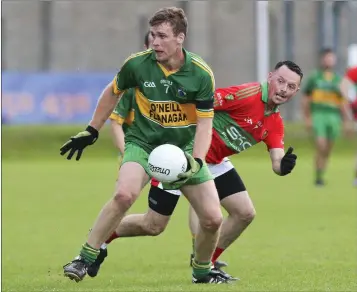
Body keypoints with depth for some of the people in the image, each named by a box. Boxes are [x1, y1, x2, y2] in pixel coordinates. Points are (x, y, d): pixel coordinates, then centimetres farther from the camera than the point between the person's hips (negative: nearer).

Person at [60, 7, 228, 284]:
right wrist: (91, 131, 11)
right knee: (124, 194, -32)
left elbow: (205, 123, -11)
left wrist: (196, 161, -25)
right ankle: (85, 259, -19)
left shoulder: (201, 74, -15)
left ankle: (202, 271, 24)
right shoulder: (137, 64, -13)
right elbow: (113, 92, 7)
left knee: (213, 219, -6)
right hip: (143, 144, -1)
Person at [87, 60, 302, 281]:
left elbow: (277, 163, -9)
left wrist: (284, 165, -32)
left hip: (215, 163, 8)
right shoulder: (248, 95, -24)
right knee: (153, 226, -3)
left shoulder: (275, 124, 0)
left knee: (245, 213, -1)